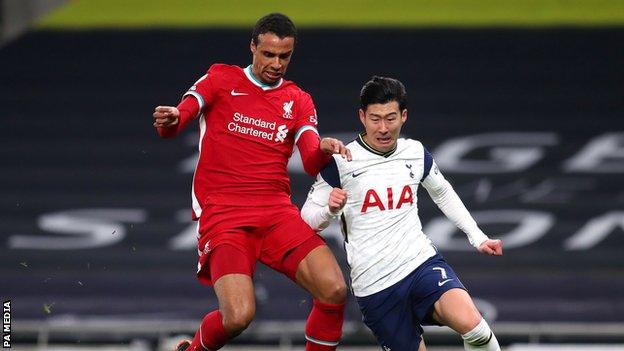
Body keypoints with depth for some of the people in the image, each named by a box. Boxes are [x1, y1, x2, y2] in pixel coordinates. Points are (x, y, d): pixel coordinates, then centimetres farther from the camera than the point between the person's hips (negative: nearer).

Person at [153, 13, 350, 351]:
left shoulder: (299, 101, 15)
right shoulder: (221, 79, 7)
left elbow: (311, 163, 4)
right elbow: (182, 114, -7)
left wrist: (324, 150, -20)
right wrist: (169, 120, -32)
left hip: (276, 211, 4)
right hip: (222, 214, -4)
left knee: (334, 290, -18)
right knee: (238, 316, -22)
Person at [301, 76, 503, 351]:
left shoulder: (416, 153, 7)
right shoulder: (341, 162, -6)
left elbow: (443, 194, 26)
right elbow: (308, 219, 0)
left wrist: (477, 238, 23)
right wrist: (331, 209, -22)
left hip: (422, 261, 2)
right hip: (373, 284, -2)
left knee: (470, 323, -26)